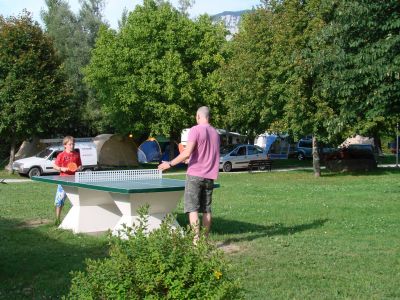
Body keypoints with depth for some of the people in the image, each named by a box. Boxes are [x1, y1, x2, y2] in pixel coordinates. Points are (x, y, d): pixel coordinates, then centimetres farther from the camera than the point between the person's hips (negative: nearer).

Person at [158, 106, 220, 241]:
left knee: (193, 209, -5)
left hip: (195, 175, -6)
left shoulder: (195, 130, -10)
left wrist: (170, 164, -11)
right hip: (209, 177, 6)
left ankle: (197, 240, -10)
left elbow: (187, 153, -19)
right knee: (206, 209, 10)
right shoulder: (215, 133, 12)